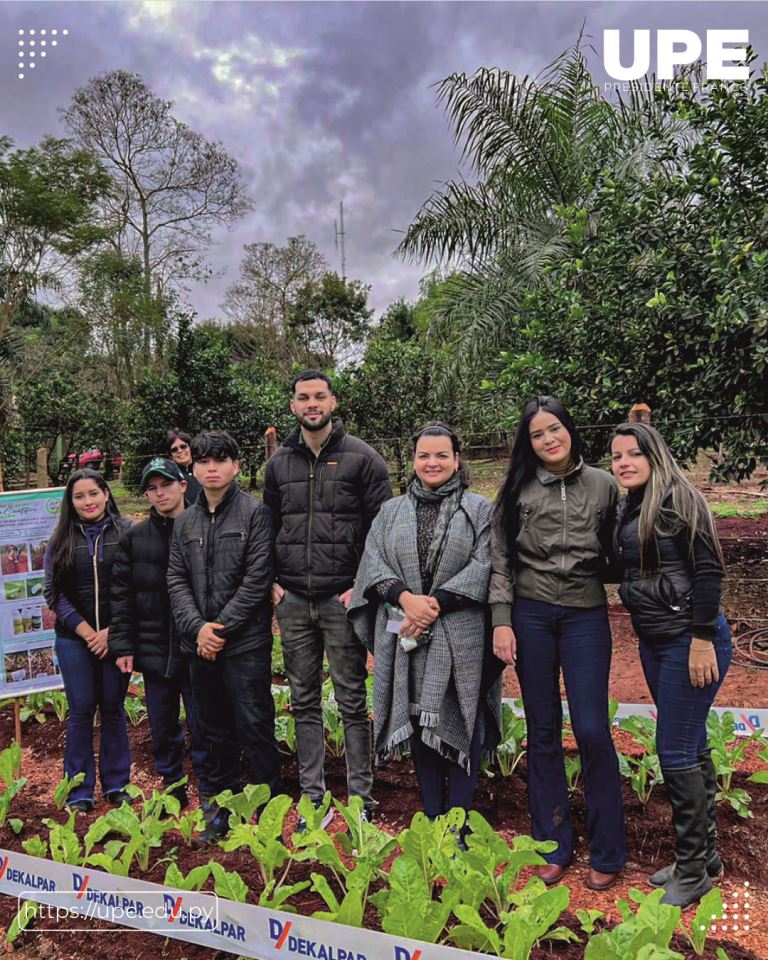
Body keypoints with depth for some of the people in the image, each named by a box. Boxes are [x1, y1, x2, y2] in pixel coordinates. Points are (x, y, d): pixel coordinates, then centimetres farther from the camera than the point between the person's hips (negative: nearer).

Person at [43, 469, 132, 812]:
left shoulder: (126, 533, -1)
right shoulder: (61, 540, 5)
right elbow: (54, 591, 1)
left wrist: (112, 632, -10)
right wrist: (87, 632, -8)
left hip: (115, 636, -1)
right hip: (74, 638, 1)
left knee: (113, 707, 7)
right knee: (81, 710, 4)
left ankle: (116, 784, 21)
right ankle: (79, 792, 16)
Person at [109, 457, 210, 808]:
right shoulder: (134, 537, 6)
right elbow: (121, 595, 6)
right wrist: (122, 645, 1)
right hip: (153, 649, 3)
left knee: (201, 724, 5)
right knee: (162, 727, 15)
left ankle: (210, 791, 21)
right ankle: (173, 788, 31)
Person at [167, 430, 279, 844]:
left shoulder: (255, 513, -4)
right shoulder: (184, 522, 12)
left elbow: (257, 578, -11)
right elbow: (177, 581, 8)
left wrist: (222, 627, -12)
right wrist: (197, 627, -7)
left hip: (245, 642, -5)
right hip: (198, 644, 5)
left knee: (254, 728, 0)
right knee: (214, 729, 15)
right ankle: (220, 808, 29)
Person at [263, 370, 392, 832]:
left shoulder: (361, 457, -3)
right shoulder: (280, 462, 11)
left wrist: (363, 586, -11)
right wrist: (272, 581, 6)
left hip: (342, 600, -4)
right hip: (293, 602, 5)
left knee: (352, 702, 4)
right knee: (305, 703, 12)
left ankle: (361, 800, 18)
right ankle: (313, 799, 25)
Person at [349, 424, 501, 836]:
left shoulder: (479, 509, 5)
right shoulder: (391, 512, 13)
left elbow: (483, 566, -6)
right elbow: (373, 563, 3)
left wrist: (435, 604, -15)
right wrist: (407, 598, -15)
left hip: (459, 638, -2)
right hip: (405, 636, 3)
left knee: (459, 726, 1)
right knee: (418, 725, 8)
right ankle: (432, 822, 23)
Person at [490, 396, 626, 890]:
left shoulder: (603, 485, 3)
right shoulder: (517, 491, 2)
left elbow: (616, 552, 10)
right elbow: (501, 560, 1)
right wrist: (502, 621, -4)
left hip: (586, 616, -1)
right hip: (530, 616, 1)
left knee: (592, 730, -3)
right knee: (543, 732, 9)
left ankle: (608, 852, 17)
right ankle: (554, 845, 24)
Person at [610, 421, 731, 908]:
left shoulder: (678, 499, -14)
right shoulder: (628, 510, 9)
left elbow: (709, 569, -18)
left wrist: (702, 639, -20)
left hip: (691, 640, -8)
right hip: (653, 642, 8)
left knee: (676, 751, -2)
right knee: (691, 746, 17)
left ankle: (693, 869, 15)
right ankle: (706, 855, 31)